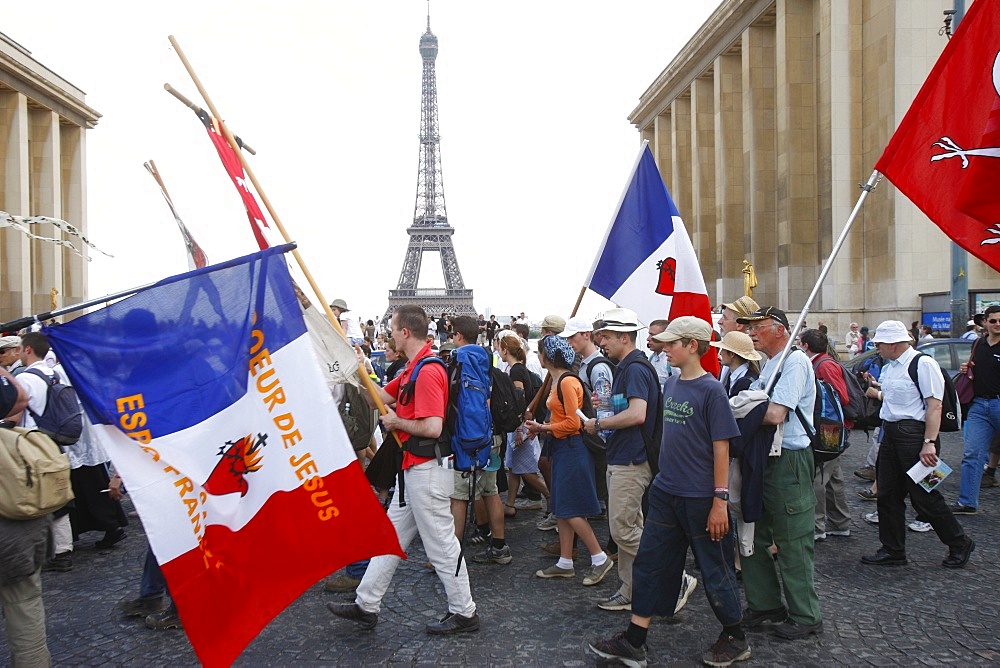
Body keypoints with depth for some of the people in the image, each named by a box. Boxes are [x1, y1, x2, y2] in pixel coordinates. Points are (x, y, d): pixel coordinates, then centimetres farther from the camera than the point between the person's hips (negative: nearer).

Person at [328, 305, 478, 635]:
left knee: (441, 544, 1)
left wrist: (397, 422, -13)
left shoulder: (428, 371, -21)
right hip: (413, 469, 11)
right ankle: (366, 605, 26)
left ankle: (464, 613, 15)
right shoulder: (413, 369, 12)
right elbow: (380, 397, 16)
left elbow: (433, 427, -28)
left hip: (427, 469, -11)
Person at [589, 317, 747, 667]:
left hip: (700, 498, -7)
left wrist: (720, 500, -16)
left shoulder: (710, 390, -14)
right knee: (650, 563, 8)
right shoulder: (670, 384, 6)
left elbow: (721, 448, -14)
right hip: (666, 493, 7)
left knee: (715, 570, 7)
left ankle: (735, 639, 28)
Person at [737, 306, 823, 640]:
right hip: (762, 459, 10)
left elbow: (775, 414, -23)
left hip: (789, 462, -9)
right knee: (753, 537, 14)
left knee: (792, 544, 1)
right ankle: (766, 605, 27)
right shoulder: (769, 365, 16)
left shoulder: (795, 361, -14)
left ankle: (805, 616, 14)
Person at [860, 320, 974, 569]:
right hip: (890, 434, 9)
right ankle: (892, 551, 22)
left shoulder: (923, 363, -13)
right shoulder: (889, 367, 13)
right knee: (888, 495, 11)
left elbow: (934, 405, -20)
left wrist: (929, 443, -25)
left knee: (924, 497, -1)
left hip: (914, 433, -9)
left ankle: (960, 545, 19)